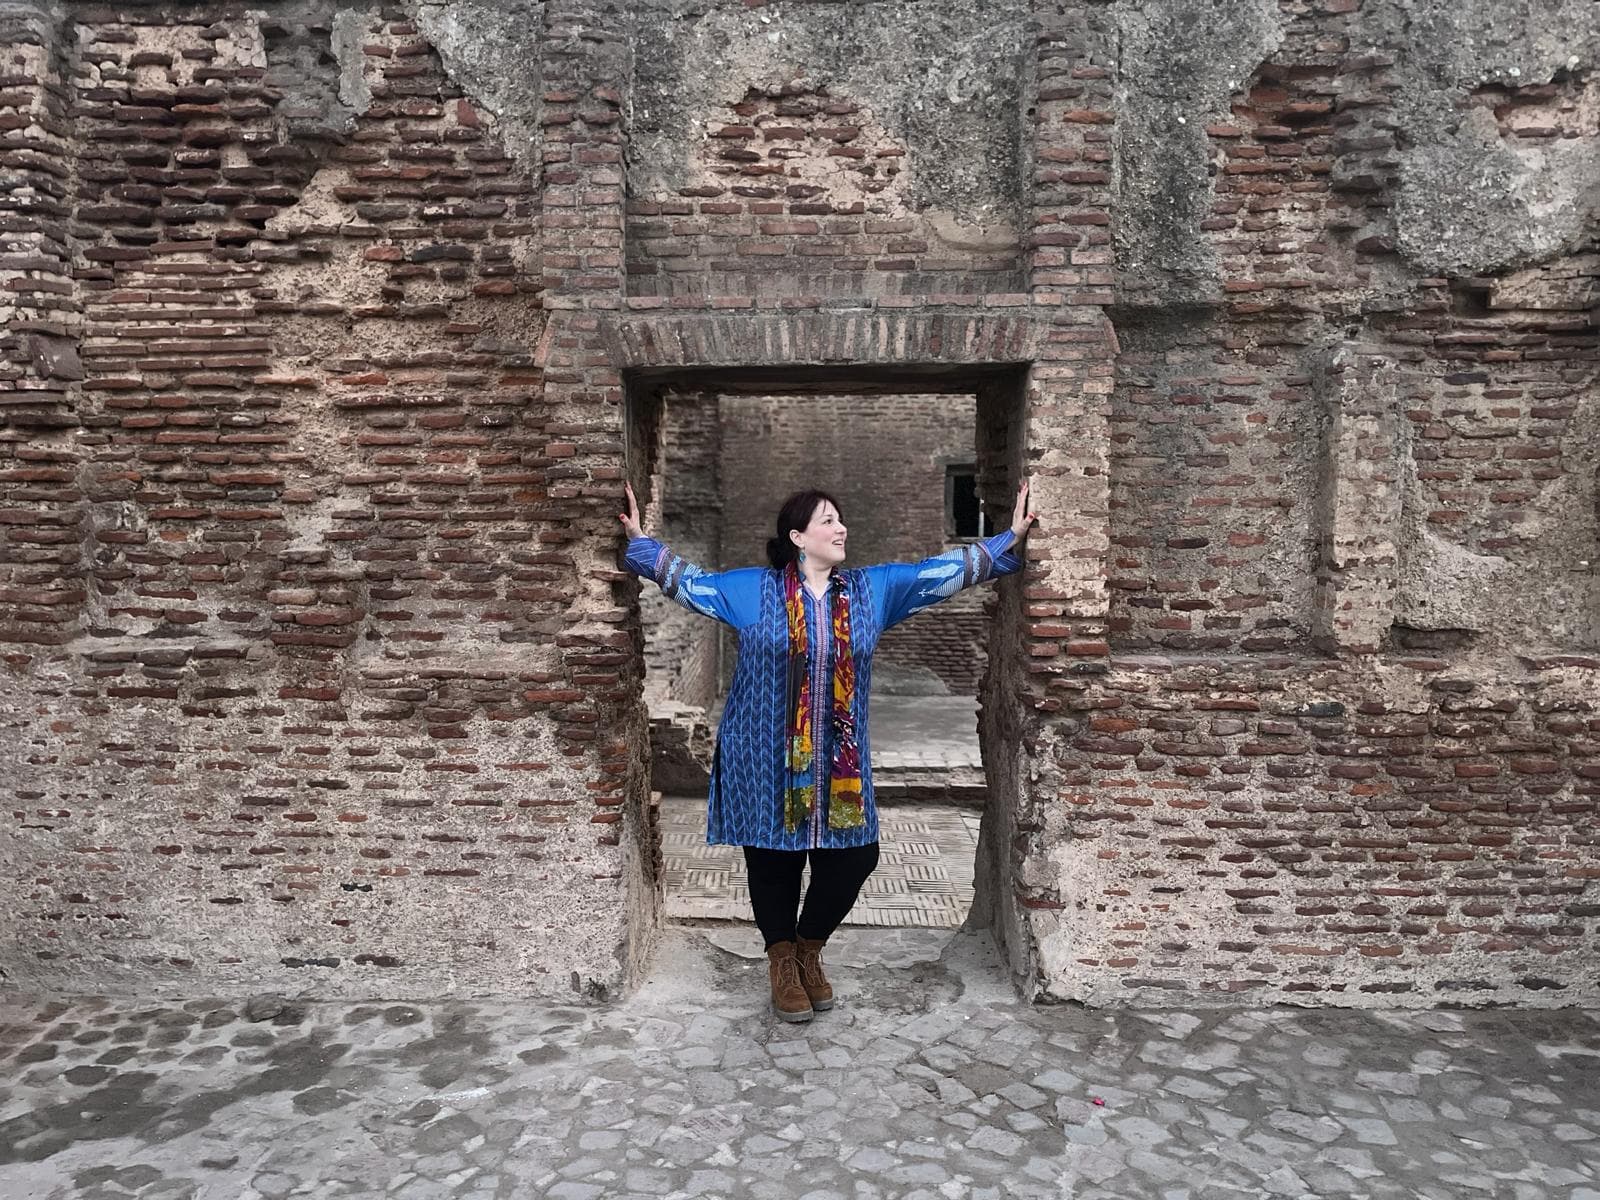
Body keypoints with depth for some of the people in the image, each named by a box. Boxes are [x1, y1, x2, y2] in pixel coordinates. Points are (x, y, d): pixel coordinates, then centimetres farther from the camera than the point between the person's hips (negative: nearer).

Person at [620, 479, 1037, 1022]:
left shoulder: (872, 588, 6)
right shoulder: (751, 589, -1)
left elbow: (943, 570, 7)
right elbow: (689, 579, 5)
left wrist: (1010, 539, 5)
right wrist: (639, 542, -2)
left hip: (840, 762, 3)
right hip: (767, 759, -3)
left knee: (854, 855, 4)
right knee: (775, 857, 6)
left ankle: (809, 951, 31)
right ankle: (782, 960, 31)